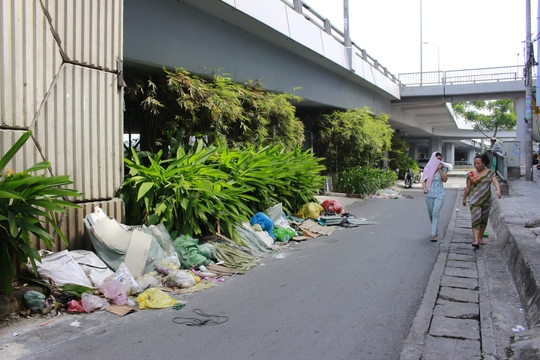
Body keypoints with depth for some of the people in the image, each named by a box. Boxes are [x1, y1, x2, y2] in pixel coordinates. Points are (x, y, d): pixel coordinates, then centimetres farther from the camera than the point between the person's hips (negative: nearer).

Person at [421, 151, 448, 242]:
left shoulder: (443, 168, 3)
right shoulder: (427, 168, 5)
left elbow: (444, 179, -7)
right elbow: (424, 180, 0)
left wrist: (440, 169, -12)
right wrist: (424, 188, -17)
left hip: (439, 194, -2)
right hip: (429, 194, 2)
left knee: (436, 213, -14)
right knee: (431, 214, 12)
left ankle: (433, 234, -17)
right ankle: (436, 230, 35)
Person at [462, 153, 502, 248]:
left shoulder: (490, 172, 2)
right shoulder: (471, 174, 1)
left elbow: (496, 182, -13)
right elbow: (468, 188, 9)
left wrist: (498, 190, -32)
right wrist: (464, 198, 14)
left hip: (486, 201, 2)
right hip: (474, 201, -2)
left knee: (484, 220, 11)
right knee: (476, 220, -12)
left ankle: (480, 238, 26)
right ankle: (476, 240, -17)